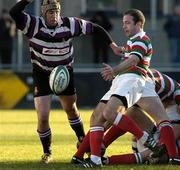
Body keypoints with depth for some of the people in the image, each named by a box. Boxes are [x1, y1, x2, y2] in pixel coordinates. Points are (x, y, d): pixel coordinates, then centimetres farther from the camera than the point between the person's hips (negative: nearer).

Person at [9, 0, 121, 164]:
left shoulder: (70, 24, -15)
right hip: (42, 75, -2)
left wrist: (112, 44, -7)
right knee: (43, 118, -9)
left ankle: (82, 142, 45)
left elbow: (94, 28, -4)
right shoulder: (34, 25, -21)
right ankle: (47, 152, 15)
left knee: (71, 109, 22)